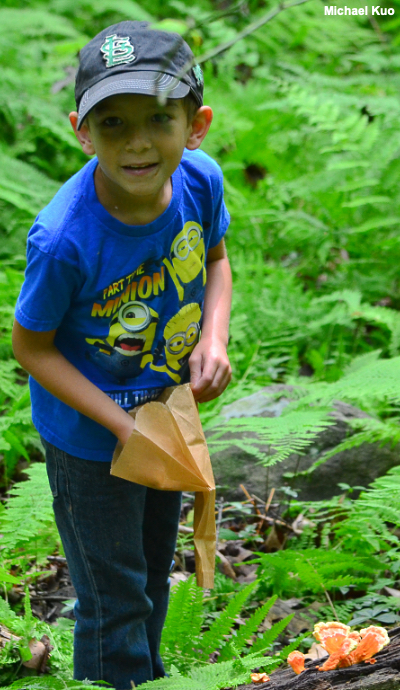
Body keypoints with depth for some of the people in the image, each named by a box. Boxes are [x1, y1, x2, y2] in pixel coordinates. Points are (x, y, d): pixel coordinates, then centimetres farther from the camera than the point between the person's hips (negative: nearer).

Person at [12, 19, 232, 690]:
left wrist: (214, 338, -15)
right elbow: (32, 347, -20)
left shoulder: (200, 179, -20)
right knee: (114, 602, 11)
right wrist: (124, 428, -23)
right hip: (89, 438, -6)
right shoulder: (64, 239, -35)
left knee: (153, 573, 28)